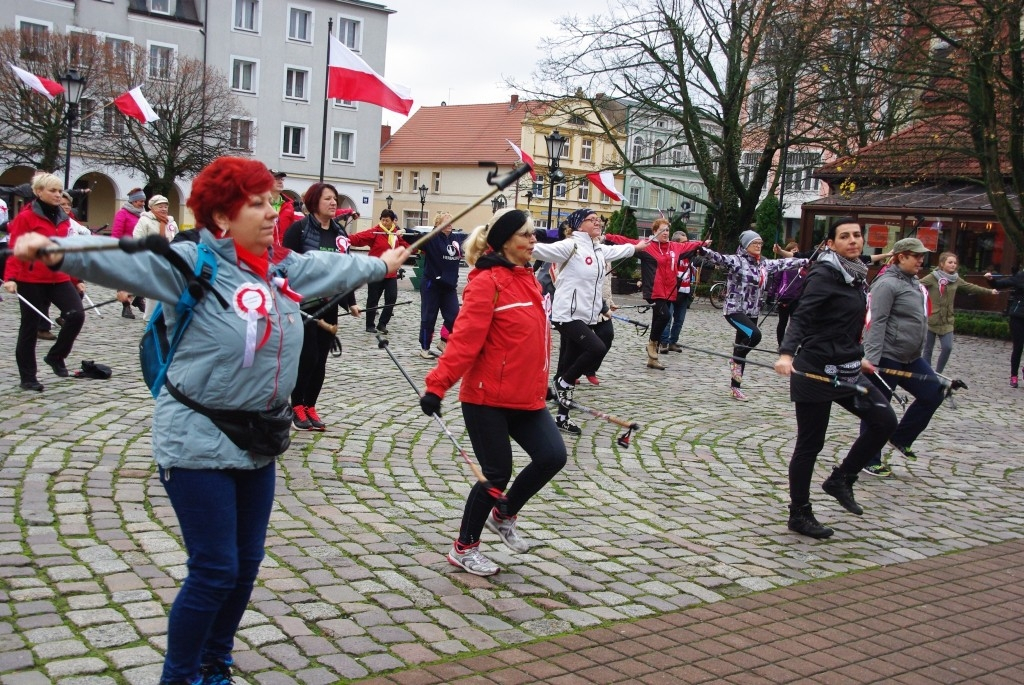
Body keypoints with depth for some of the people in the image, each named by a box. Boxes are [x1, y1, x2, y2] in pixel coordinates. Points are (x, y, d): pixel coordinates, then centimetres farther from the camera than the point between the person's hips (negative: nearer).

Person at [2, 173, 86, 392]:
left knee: (77, 315, -14)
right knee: (30, 328, 5)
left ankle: (56, 356, 9)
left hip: (59, 279, 5)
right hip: (31, 281, -5)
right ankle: (28, 378, 17)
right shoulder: (26, 217, -7)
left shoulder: (63, 218, 11)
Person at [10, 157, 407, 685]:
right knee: (215, 571, -3)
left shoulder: (281, 268, 5)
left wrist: (383, 263, 40)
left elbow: (333, 266, 24)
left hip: (257, 442, 7)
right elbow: (127, 259, -32)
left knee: (245, 567, 15)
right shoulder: (193, 263, -16)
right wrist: (56, 251, -50)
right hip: (198, 443, -7)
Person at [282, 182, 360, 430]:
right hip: (303, 303, -6)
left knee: (320, 359, 8)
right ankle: (297, 406, 12)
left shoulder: (339, 232, 10)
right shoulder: (299, 228, -8)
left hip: (329, 305, 6)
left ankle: (310, 407, 19)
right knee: (307, 356, -5)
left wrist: (350, 302, 9)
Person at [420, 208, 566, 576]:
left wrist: (541, 382, 26)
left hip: (527, 396, 8)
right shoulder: (487, 282, -14)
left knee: (552, 456, -3)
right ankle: (464, 548, 23)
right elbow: (466, 338, -21)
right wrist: (438, 384, -27)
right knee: (497, 473, 1)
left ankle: (503, 515, 23)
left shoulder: (527, 278, 11)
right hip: (488, 397, -7)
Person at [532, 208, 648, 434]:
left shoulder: (600, 250, 14)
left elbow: (617, 250, 36)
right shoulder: (570, 246, -11)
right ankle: (564, 382, -2)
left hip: (587, 317, 8)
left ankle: (562, 417, 18)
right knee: (598, 348, -25)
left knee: (569, 367, 11)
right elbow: (543, 250, -27)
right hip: (568, 315, -8)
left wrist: (636, 247, 53)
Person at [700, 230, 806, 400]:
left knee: (741, 351, 10)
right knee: (755, 334, -30)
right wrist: (703, 250, -47)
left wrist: (806, 261, 32)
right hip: (734, 310, -7)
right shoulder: (736, 260, -11)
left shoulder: (764, 263, 10)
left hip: (752, 312, 7)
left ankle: (735, 387, 18)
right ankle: (735, 360, -5)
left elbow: (783, 263, 24)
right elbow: (719, 258, -28)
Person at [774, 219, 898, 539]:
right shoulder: (825, 274, -14)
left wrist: (858, 357, 29)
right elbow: (802, 316, -25)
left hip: (846, 370, 8)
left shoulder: (855, 276, 11)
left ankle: (841, 479, 18)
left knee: (885, 421, 2)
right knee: (810, 444, 1)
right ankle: (799, 515, 14)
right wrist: (786, 353, -39)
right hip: (816, 371, -8)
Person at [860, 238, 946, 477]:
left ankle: (900, 438, 23)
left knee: (933, 394, 8)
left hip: (911, 358, 9)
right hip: (886, 357, -9)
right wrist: (872, 358, -27)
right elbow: (877, 322, -21)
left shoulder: (914, 284, 14)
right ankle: (870, 461, 11)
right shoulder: (888, 284, -14)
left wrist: (918, 351, 24)